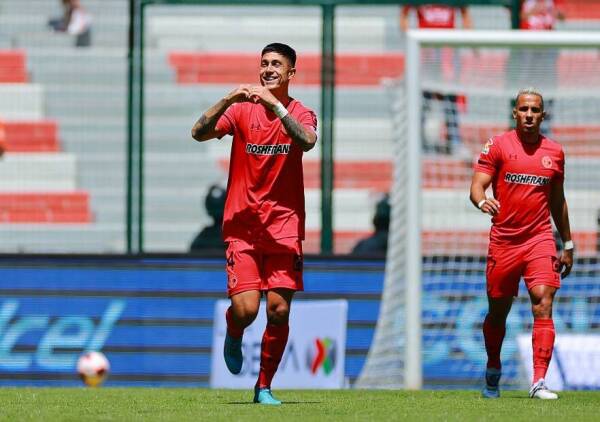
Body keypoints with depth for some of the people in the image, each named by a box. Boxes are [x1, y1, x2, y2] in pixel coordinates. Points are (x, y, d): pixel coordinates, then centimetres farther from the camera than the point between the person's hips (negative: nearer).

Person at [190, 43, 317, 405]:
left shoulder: (300, 114, 4)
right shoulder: (242, 110, 3)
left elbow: (307, 141, -19)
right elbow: (199, 133, -11)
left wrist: (275, 105, -27)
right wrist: (228, 100, -23)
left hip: (284, 225, 1)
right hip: (242, 224, -1)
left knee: (279, 310, -5)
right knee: (246, 309, -13)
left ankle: (264, 386, 11)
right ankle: (234, 335, 24)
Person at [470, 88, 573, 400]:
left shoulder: (554, 152, 10)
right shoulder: (498, 146, 1)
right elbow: (477, 185, -7)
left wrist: (567, 245, 20)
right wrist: (482, 201, -31)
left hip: (540, 239, 1)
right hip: (503, 242, -1)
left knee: (543, 305, -16)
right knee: (497, 312, 10)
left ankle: (539, 383, -20)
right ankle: (493, 369, 35)